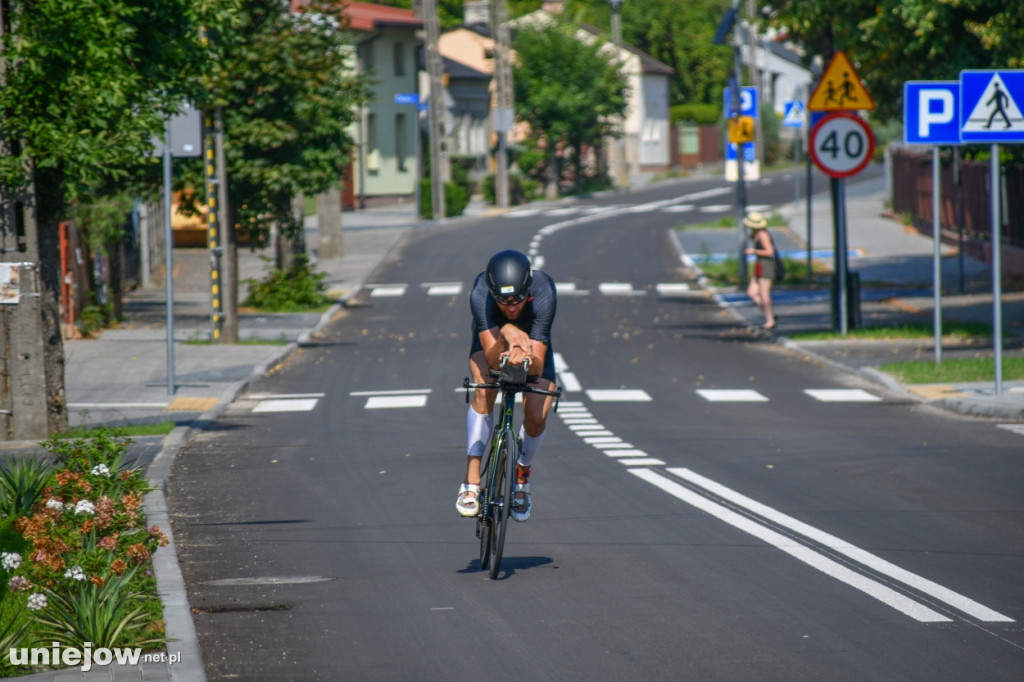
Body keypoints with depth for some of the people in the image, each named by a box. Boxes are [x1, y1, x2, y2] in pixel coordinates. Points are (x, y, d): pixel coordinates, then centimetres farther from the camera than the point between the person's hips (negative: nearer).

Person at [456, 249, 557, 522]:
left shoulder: (543, 293, -40)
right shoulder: (480, 294, -40)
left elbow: (537, 366, -40)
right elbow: (492, 359, -42)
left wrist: (524, 357, -62)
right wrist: (506, 334, -61)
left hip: (533, 338, 0)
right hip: (492, 334, 0)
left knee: (536, 416, -14)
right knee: (484, 391, -29)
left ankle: (522, 478, 17)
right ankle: (471, 482, -20)